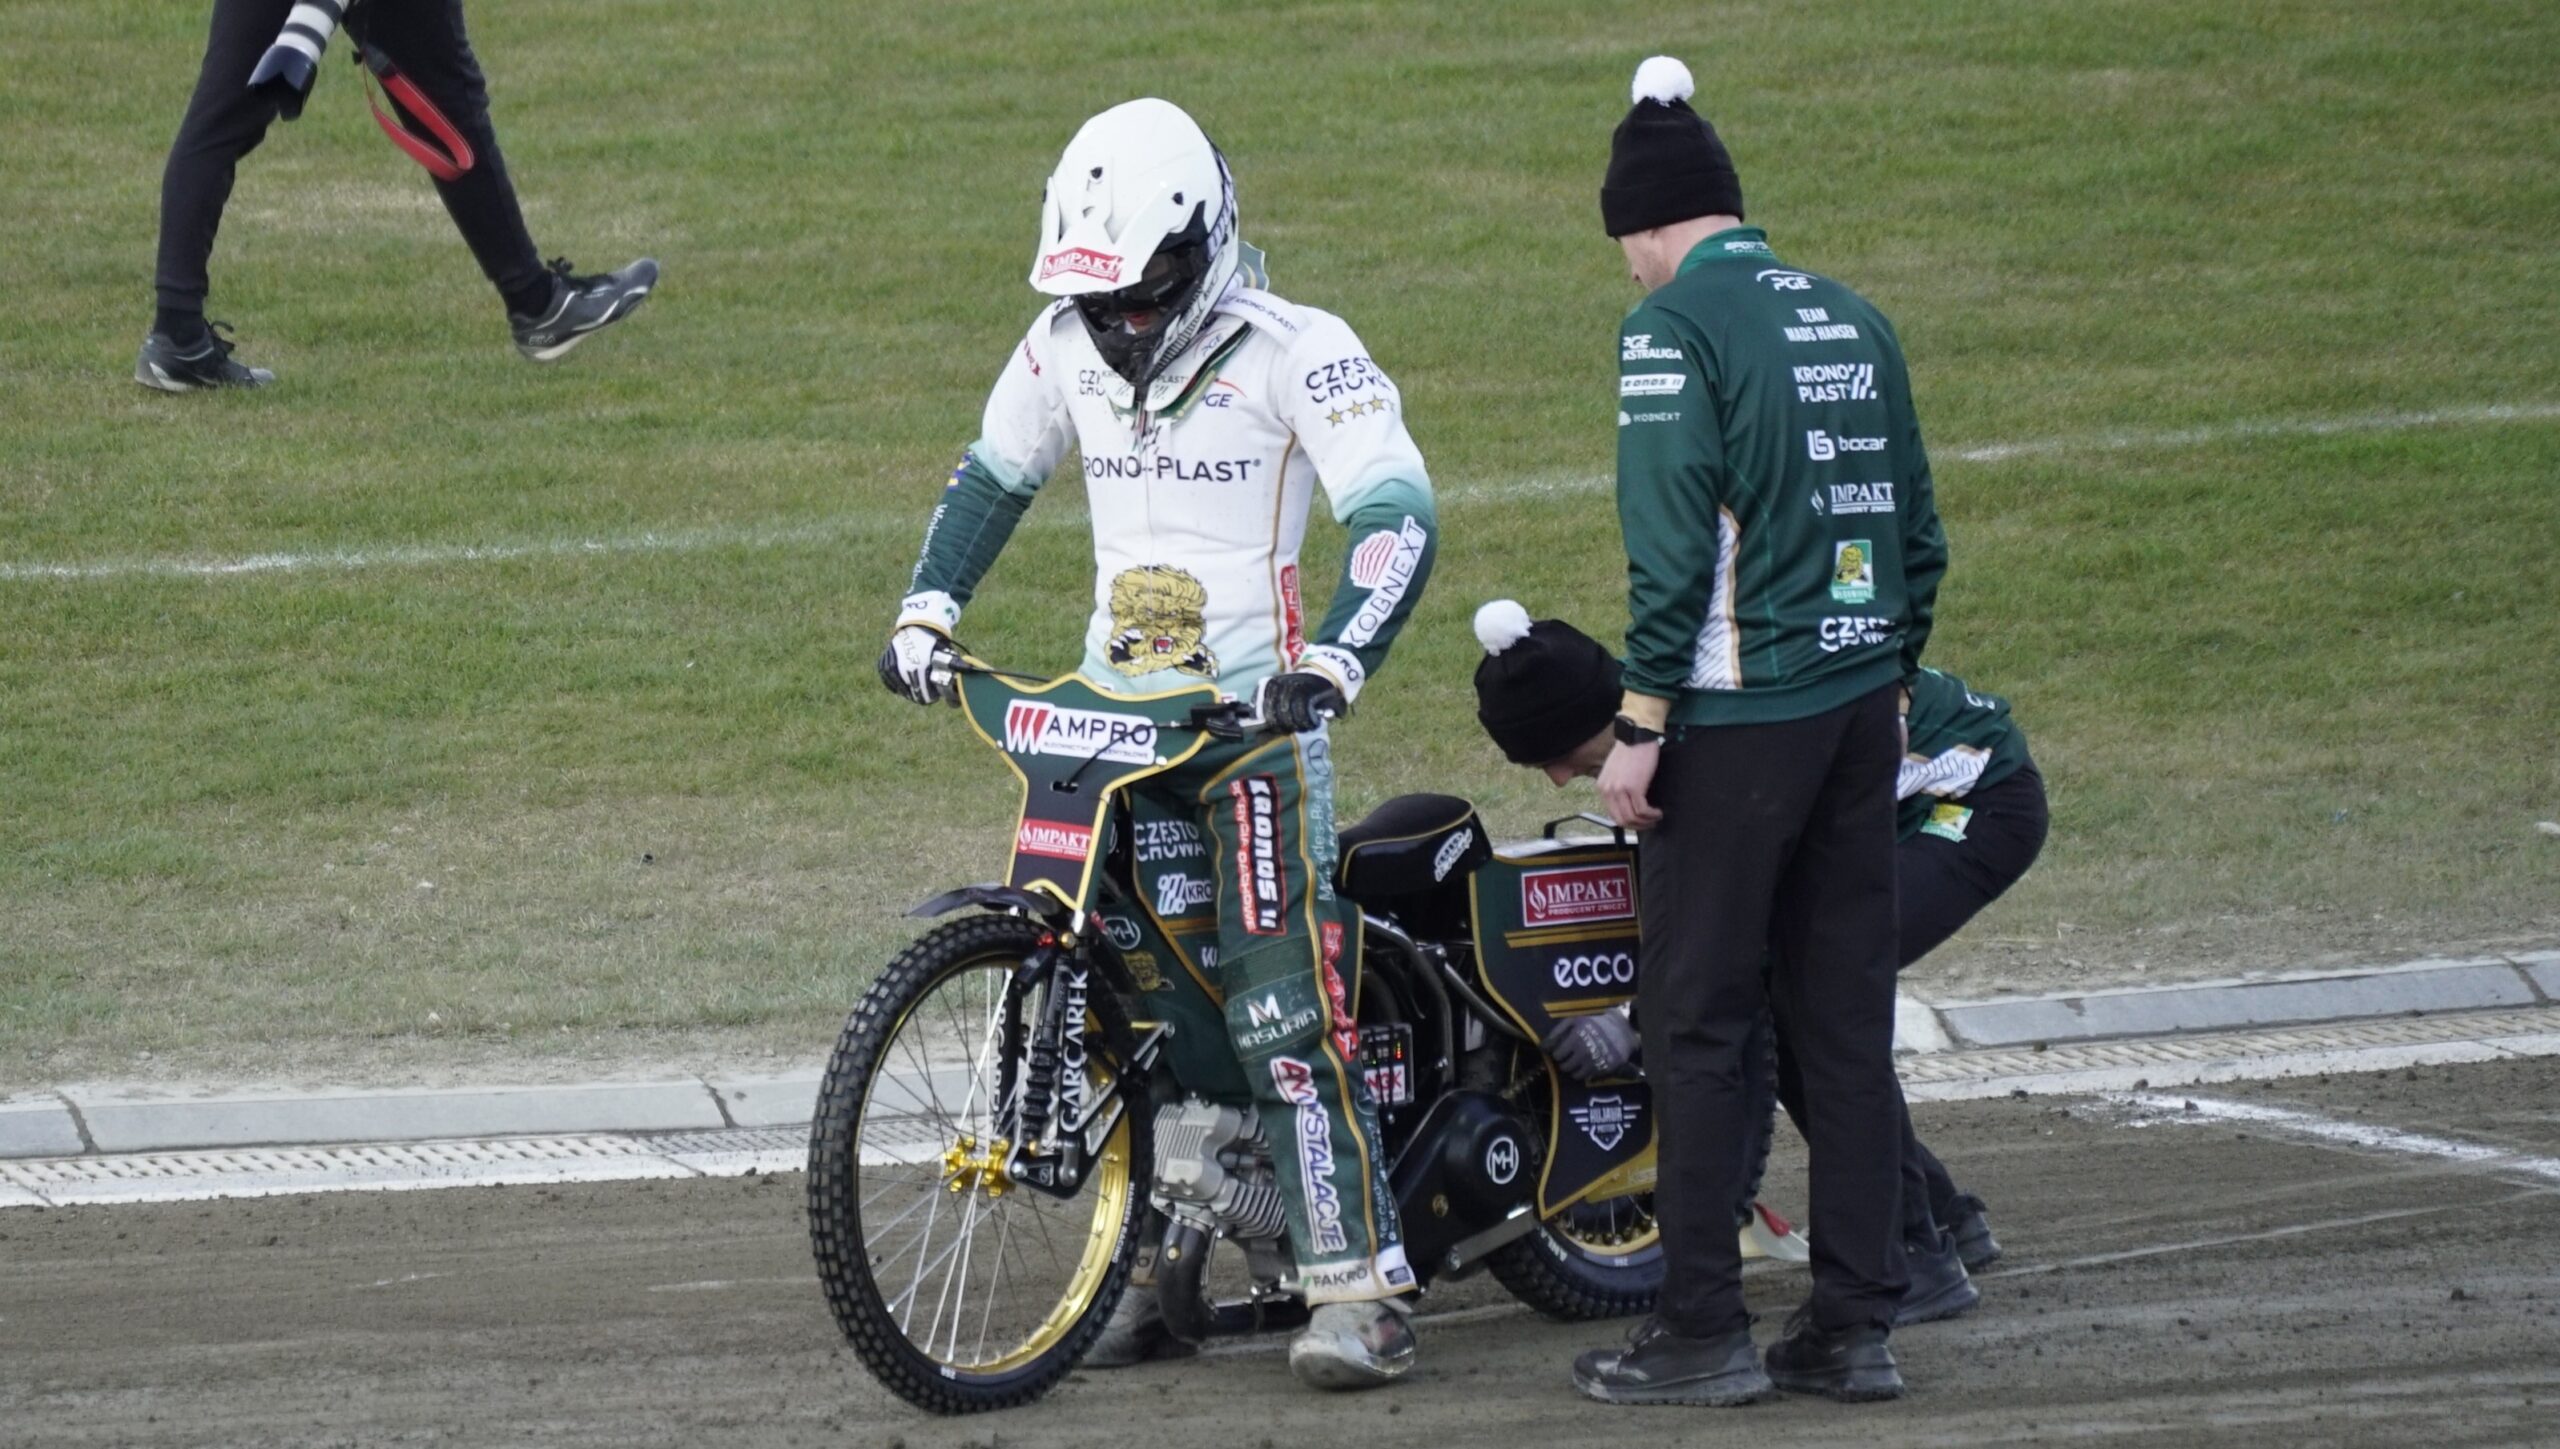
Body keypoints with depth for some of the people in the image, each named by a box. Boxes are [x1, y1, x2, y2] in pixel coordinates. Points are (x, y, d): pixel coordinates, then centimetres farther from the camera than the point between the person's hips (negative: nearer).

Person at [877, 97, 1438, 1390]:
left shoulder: (1296, 351, -10)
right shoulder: (1067, 345, 9)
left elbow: (1396, 515, -18)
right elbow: (992, 474, 25)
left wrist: (1334, 660, -31)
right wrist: (923, 613, 12)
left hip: (1254, 714, -6)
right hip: (1108, 707, 6)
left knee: (1284, 1012, -15)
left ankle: (1360, 1290, -15)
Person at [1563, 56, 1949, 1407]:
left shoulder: (1673, 330, -9)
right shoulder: (1853, 321, 12)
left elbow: (1676, 544, -16)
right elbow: (1919, 529, 15)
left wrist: (1640, 723, -13)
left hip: (1738, 720, -7)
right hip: (1859, 704, 7)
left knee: (1693, 1024, 0)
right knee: (1846, 1021, 9)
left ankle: (1702, 1329, 0)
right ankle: (1855, 1324, 9)